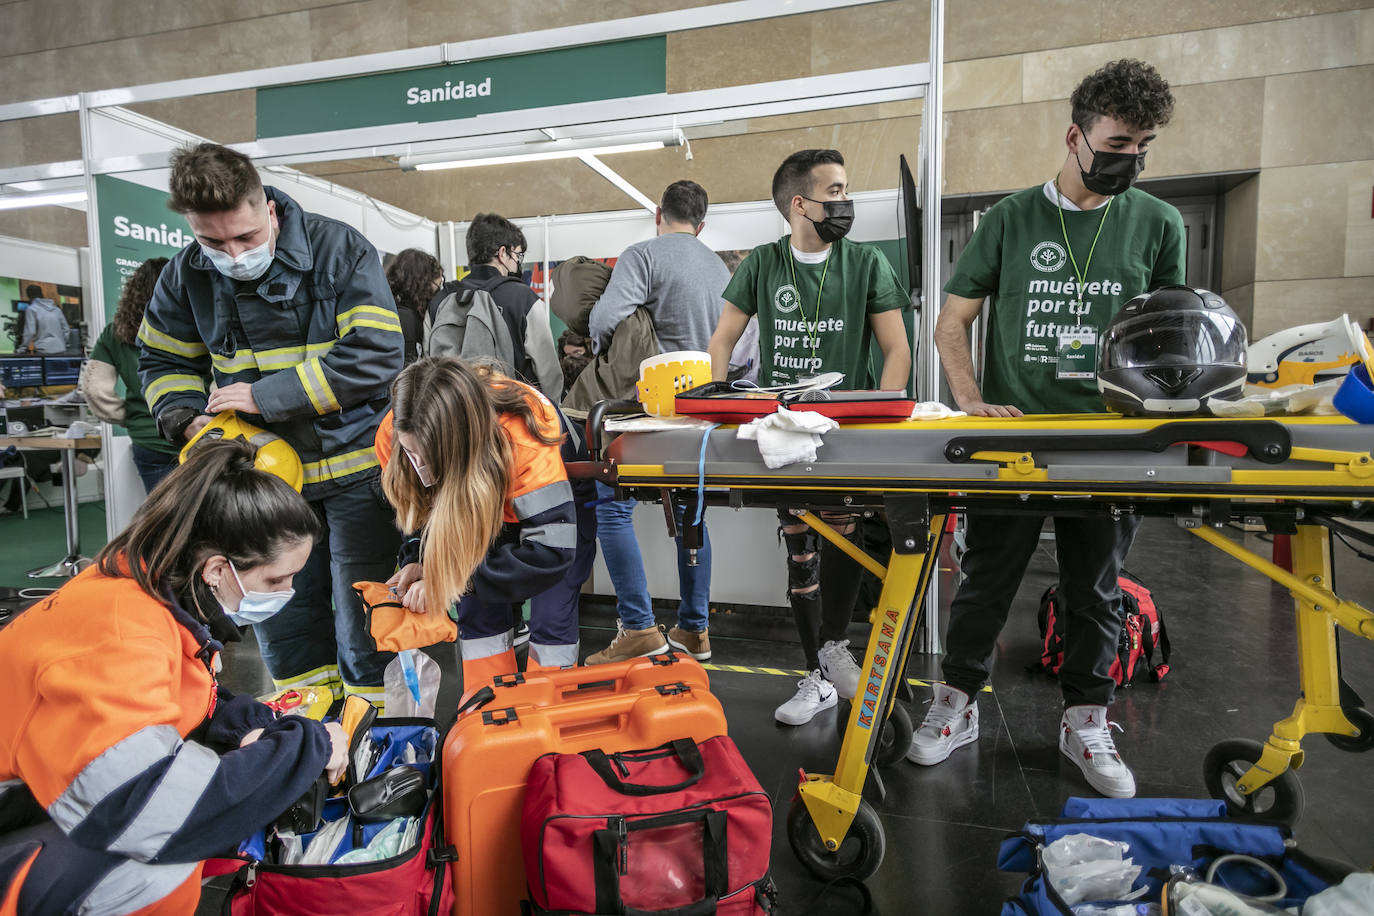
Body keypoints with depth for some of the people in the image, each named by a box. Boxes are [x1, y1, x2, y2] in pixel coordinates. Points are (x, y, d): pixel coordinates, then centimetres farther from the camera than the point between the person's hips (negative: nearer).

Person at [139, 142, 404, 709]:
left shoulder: (339, 250, -14)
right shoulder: (185, 277, 2)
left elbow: (376, 354, -23)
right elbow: (164, 361, 16)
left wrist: (268, 396, -22)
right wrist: (185, 418, -6)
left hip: (354, 465, -5)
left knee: (358, 604, 3)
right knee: (276, 609, 15)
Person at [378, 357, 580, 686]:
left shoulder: (525, 437, -41)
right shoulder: (397, 434, -26)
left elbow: (552, 548, -39)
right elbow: (421, 506, -5)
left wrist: (461, 579, -40)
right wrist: (418, 562, -23)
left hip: (558, 506, -4)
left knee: (551, 621, -13)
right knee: (476, 615, -7)